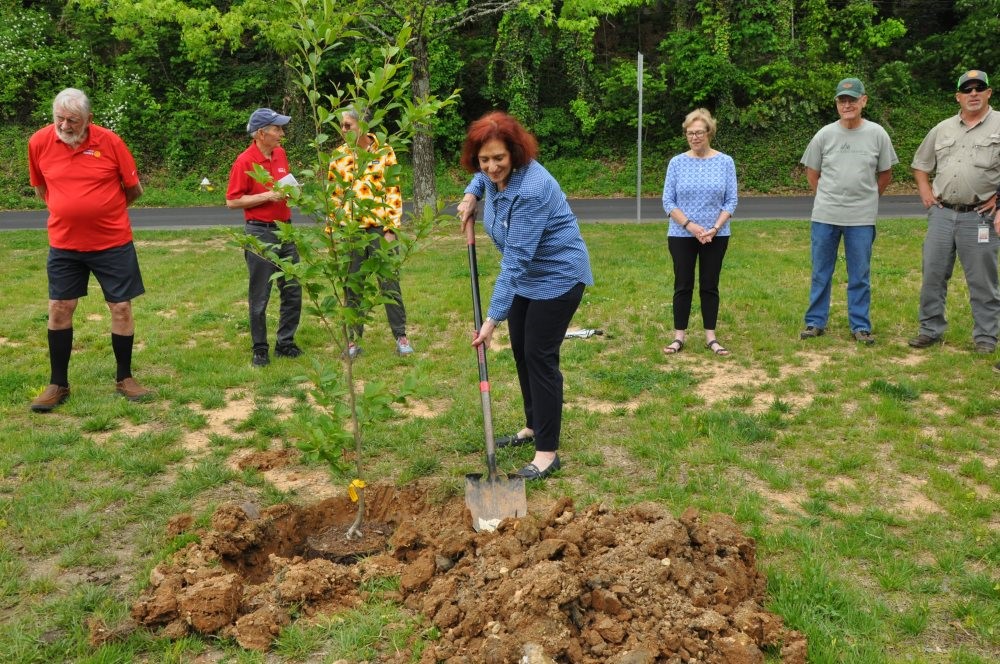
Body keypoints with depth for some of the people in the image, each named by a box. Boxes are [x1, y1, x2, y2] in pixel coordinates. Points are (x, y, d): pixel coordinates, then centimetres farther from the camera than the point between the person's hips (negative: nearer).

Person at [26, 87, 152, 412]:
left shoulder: (110, 142, -12)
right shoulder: (39, 142, -5)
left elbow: (134, 189, 0)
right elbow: (40, 186, 12)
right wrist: (67, 210, 10)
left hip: (113, 242, -2)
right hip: (64, 243, 2)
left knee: (121, 308, 3)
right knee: (59, 309, 5)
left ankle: (124, 378, 20)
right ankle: (58, 384, 19)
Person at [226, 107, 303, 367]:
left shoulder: (280, 153, 8)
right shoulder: (244, 161, -12)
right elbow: (232, 202, -12)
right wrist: (269, 196, -18)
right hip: (260, 233, -6)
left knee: (293, 291, 9)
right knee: (259, 297, 3)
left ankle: (285, 343, 21)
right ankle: (260, 349, 14)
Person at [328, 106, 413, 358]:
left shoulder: (384, 152, -2)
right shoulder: (338, 157, 6)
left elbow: (394, 193, -3)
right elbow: (333, 196, 9)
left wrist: (391, 229, -9)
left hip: (379, 226, -3)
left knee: (389, 283, 3)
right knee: (352, 287, 8)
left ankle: (401, 335, 14)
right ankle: (353, 339, 18)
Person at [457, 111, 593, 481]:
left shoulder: (531, 189, -32)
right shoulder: (494, 173, -7)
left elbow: (515, 260, -33)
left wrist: (493, 317, -33)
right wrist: (471, 195, 2)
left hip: (557, 277, -9)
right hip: (526, 276, 9)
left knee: (540, 357, -8)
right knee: (521, 351, 15)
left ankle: (547, 452, 0)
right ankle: (534, 426, 33)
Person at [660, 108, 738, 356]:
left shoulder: (725, 162, -1)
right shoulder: (677, 163, -2)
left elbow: (731, 200, -1)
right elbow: (668, 201, -3)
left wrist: (714, 228, -14)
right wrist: (690, 225, -15)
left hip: (716, 237, 0)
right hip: (681, 236, 0)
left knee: (710, 286, 7)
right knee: (683, 286, 4)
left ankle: (710, 337, 14)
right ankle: (679, 336, 11)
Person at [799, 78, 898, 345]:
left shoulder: (877, 134, 0)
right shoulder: (825, 134, 1)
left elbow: (885, 174, 10)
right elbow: (812, 172, 11)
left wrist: (866, 199, 10)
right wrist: (827, 199, 9)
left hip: (862, 218, -1)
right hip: (824, 216, 1)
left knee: (860, 275, 6)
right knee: (820, 273, 9)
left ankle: (860, 326, 15)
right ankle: (815, 322, 19)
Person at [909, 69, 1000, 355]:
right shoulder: (942, 129, 10)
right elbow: (920, 164, 22)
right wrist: (925, 192, 10)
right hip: (941, 214, 4)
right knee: (933, 274, 8)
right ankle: (931, 329, 20)